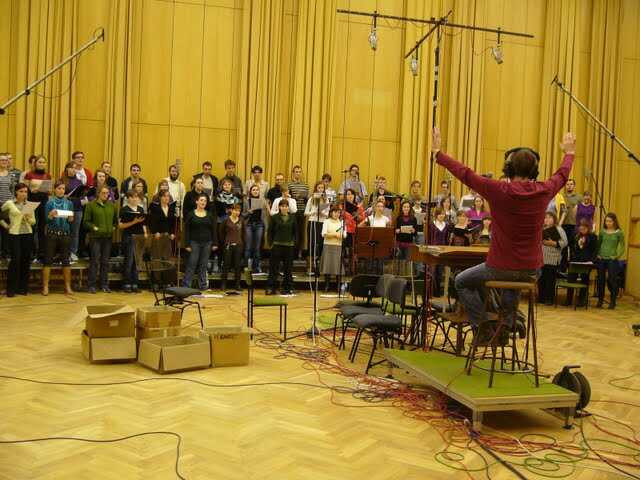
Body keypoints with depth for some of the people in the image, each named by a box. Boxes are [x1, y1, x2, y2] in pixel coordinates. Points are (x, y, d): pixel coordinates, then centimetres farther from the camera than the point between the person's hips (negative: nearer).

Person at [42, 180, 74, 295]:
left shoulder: (69, 203, 8)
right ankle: (45, 287, 2)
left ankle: (68, 287, 9)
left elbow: (72, 221, 7)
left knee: (66, 260, 4)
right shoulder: (49, 202, 2)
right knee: (48, 260, -2)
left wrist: (71, 218, -14)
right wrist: (51, 215, -22)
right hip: (52, 233, -2)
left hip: (65, 234, 2)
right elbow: (46, 220, -2)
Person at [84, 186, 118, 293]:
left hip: (108, 237, 4)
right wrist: (93, 227, -14)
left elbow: (116, 220, 22)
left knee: (105, 261, 8)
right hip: (95, 237, -4)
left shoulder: (112, 205, 12)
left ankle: (104, 284, 14)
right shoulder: (91, 205, 0)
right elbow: (86, 222, -1)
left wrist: (113, 227, 6)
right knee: (95, 261, -3)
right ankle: (92, 285, 4)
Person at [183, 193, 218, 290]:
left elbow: (214, 230, 8)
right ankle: (185, 285, 0)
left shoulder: (210, 215, 8)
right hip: (194, 242, -2)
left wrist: (215, 244, 2)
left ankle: (203, 285, 13)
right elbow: (187, 230, 0)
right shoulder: (190, 214, 1)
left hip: (207, 243, 2)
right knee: (191, 264, -5)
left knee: (203, 265, 6)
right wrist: (187, 244, -6)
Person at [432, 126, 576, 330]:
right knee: (513, 282, 40)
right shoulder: (544, 191, -3)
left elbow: (465, 174, -10)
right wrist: (569, 153, 39)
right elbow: (562, 174, 18)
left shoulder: (500, 191, -17)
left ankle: (485, 329, 11)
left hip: (501, 268, -5)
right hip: (532, 270, 6)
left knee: (462, 282, 18)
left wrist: (437, 152, 1)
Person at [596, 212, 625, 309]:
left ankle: (613, 302, 9)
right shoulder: (602, 231, 7)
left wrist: (617, 256, -9)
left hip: (612, 260, -3)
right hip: (601, 259, 3)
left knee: (612, 280, -3)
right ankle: (600, 300, 17)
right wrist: (597, 255, 5)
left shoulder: (619, 233, -2)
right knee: (600, 280, 7)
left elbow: (622, 247, 1)